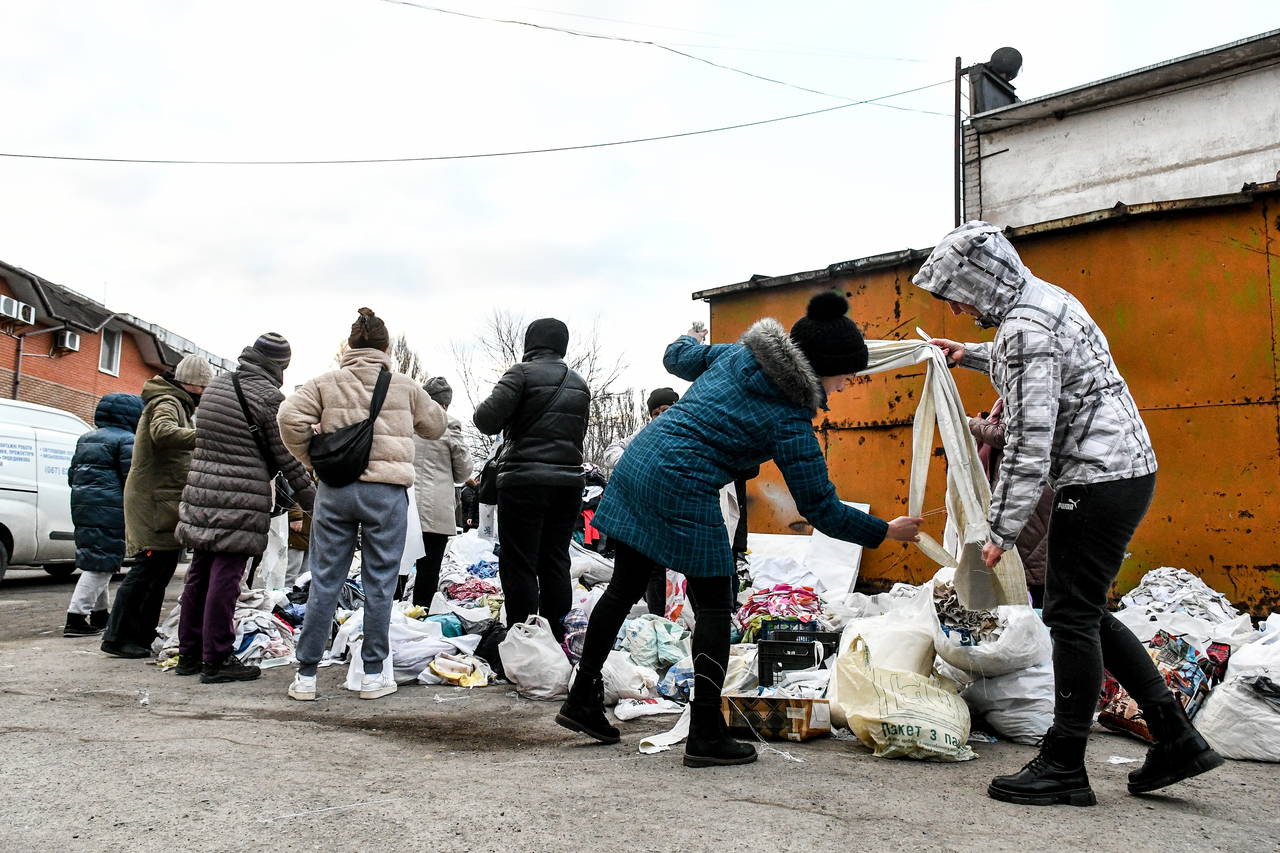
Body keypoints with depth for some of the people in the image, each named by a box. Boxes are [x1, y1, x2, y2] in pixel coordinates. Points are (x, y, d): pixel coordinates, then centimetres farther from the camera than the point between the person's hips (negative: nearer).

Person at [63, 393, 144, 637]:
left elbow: (72, 474, 23)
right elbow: (133, 477, -15)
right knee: (100, 564, -5)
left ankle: (99, 615, 26)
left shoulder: (86, 439, 19)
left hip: (82, 506, 9)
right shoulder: (126, 440, -9)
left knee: (94, 562, 18)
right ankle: (76, 618, -8)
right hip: (109, 509, -9)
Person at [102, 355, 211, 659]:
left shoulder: (177, 403, 22)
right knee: (148, 566, -9)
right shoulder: (167, 402, -11)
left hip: (166, 500, 10)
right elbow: (163, 432, -34)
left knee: (162, 567, 13)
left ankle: (144, 634, 20)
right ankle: (118, 637, -2)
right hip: (154, 499, -10)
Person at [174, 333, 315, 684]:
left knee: (199, 574, 14)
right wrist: (313, 502, 1)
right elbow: (289, 460, -8)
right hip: (240, 501, -8)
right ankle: (217, 660, 2)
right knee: (225, 577, -4)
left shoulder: (215, 386, 14)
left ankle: (189, 654, 23)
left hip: (201, 493, 8)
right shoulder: (269, 396, -10)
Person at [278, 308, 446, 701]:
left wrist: (312, 458, 6)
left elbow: (290, 416, -7)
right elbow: (435, 425, 15)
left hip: (334, 490, 2)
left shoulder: (326, 382, 4)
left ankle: (305, 675, 12)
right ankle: (374, 673, 13)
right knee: (379, 582, 7)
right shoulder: (404, 386, 4)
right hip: (386, 492, -1)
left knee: (325, 581, 8)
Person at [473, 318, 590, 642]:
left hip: (524, 481, -6)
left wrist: (484, 406, 8)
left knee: (519, 565, -1)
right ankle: (555, 641, 16)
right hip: (568, 482, 6)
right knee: (555, 562, 12)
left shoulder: (523, 372, -7)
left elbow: (487, 419, -13)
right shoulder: (579, 384, 14)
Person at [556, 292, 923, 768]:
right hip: (682, 491, -8)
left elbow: (677, 359, 26)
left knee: (624, 589, 17)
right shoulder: (789, 420, -9)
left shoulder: (736, 355, 9)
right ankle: (706, 736, 8)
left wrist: (692, 340, 49)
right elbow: (822, 509, -6)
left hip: (635, 466, 8)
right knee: (714, 606, 5)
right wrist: (885, 532, 7)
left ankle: (582, 701, 27)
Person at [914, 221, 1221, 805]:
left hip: (1099, 480, -10)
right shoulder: (1046, 298, 12)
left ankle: (1064, 768, 7)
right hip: (1126, 470, 10)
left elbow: (1029, 445, -23)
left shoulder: (1025, 328, -20)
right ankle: (1176, 739, 20)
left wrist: (1002, 532, -17)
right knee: (1086, 614, 15)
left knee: (1071, 617, -3)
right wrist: (971, 357, 30)